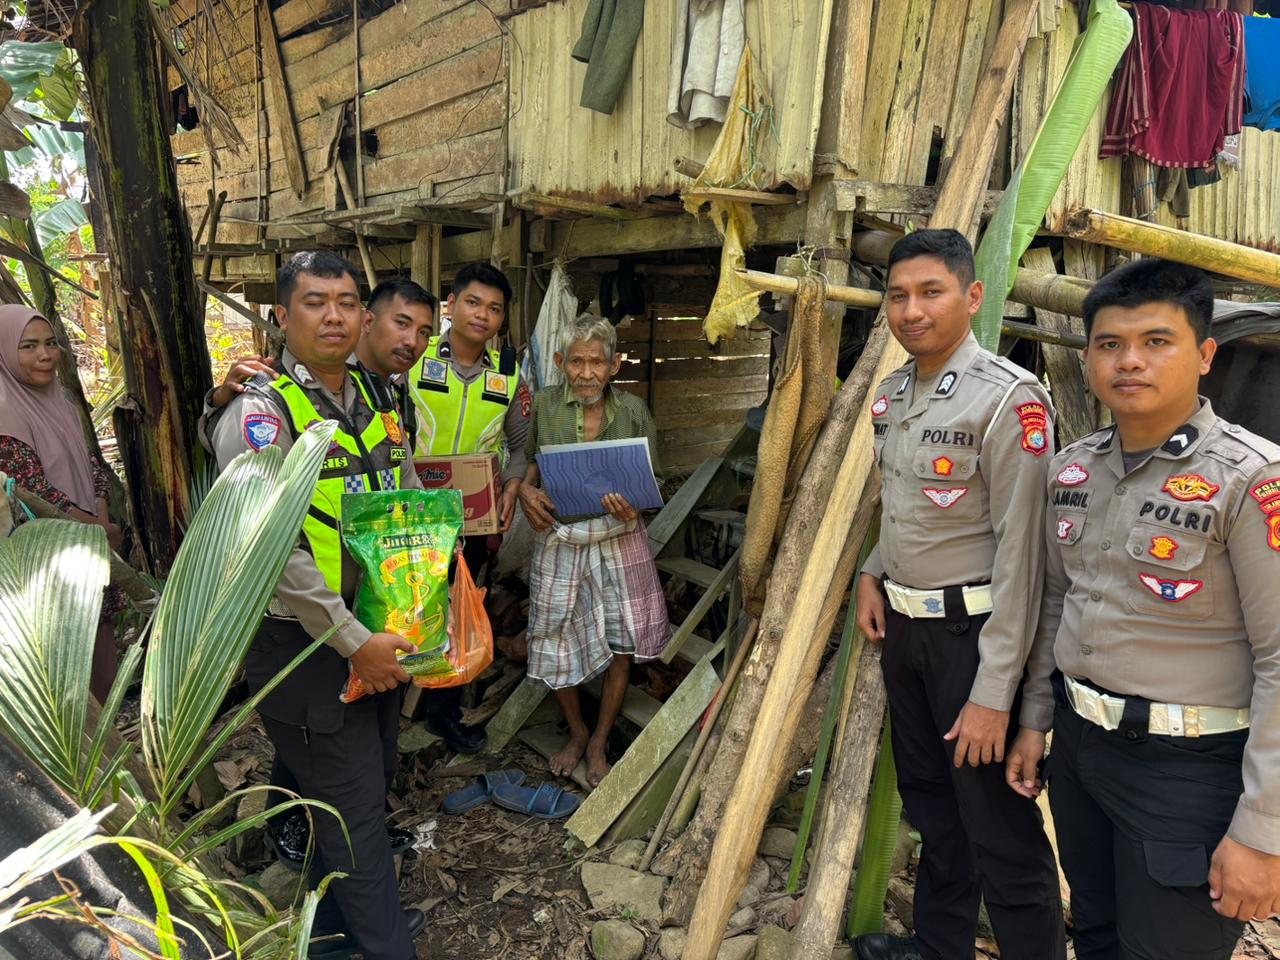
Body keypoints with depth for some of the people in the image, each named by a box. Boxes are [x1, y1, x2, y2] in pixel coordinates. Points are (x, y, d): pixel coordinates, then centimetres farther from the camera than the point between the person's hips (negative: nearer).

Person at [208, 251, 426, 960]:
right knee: (353, 807, 4)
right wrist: (355, 641, -22)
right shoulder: (260, 413, -15)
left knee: (367, 787, 21)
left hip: (379, 636, 8)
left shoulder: (373, 403, 8)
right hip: (306, 645, -7)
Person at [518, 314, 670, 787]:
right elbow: (530, 461, 11)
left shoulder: (633, 411, -2)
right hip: (558, 537, 0)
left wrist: (631, 506, -19)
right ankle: (576, 731, 36)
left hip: (618, 539, 0)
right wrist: (526, 490, -11)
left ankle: (599, 741, 28)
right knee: (556, 642, 8)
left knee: (622, 643, 5)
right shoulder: (544, 405, -3)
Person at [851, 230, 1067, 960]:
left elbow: (1021, 551, -20)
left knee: (999, 829, 5)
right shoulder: (892, 395, 6)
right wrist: (873, 573, 5)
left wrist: (994, 693, -20)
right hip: (903, 625, 8)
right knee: (930, 803, 23)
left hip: (971, 632, -8)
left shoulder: (1009, 398, -18)